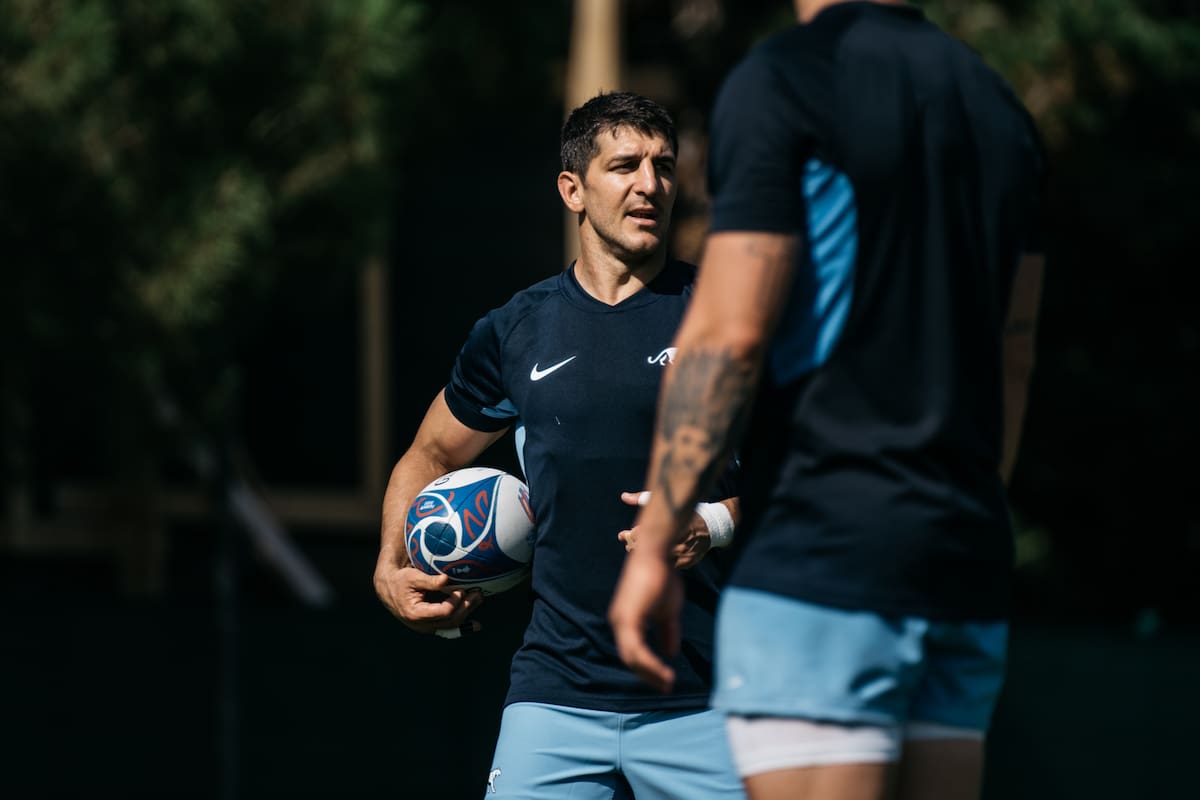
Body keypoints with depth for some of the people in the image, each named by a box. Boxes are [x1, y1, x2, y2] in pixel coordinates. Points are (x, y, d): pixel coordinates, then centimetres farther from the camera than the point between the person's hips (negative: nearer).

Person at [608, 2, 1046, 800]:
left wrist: (652, 546, -9)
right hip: (965, 562, 7)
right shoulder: (996, 105, 16)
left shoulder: (784, 81, -7)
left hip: (821, 561, -7)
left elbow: (728, 335, -12)